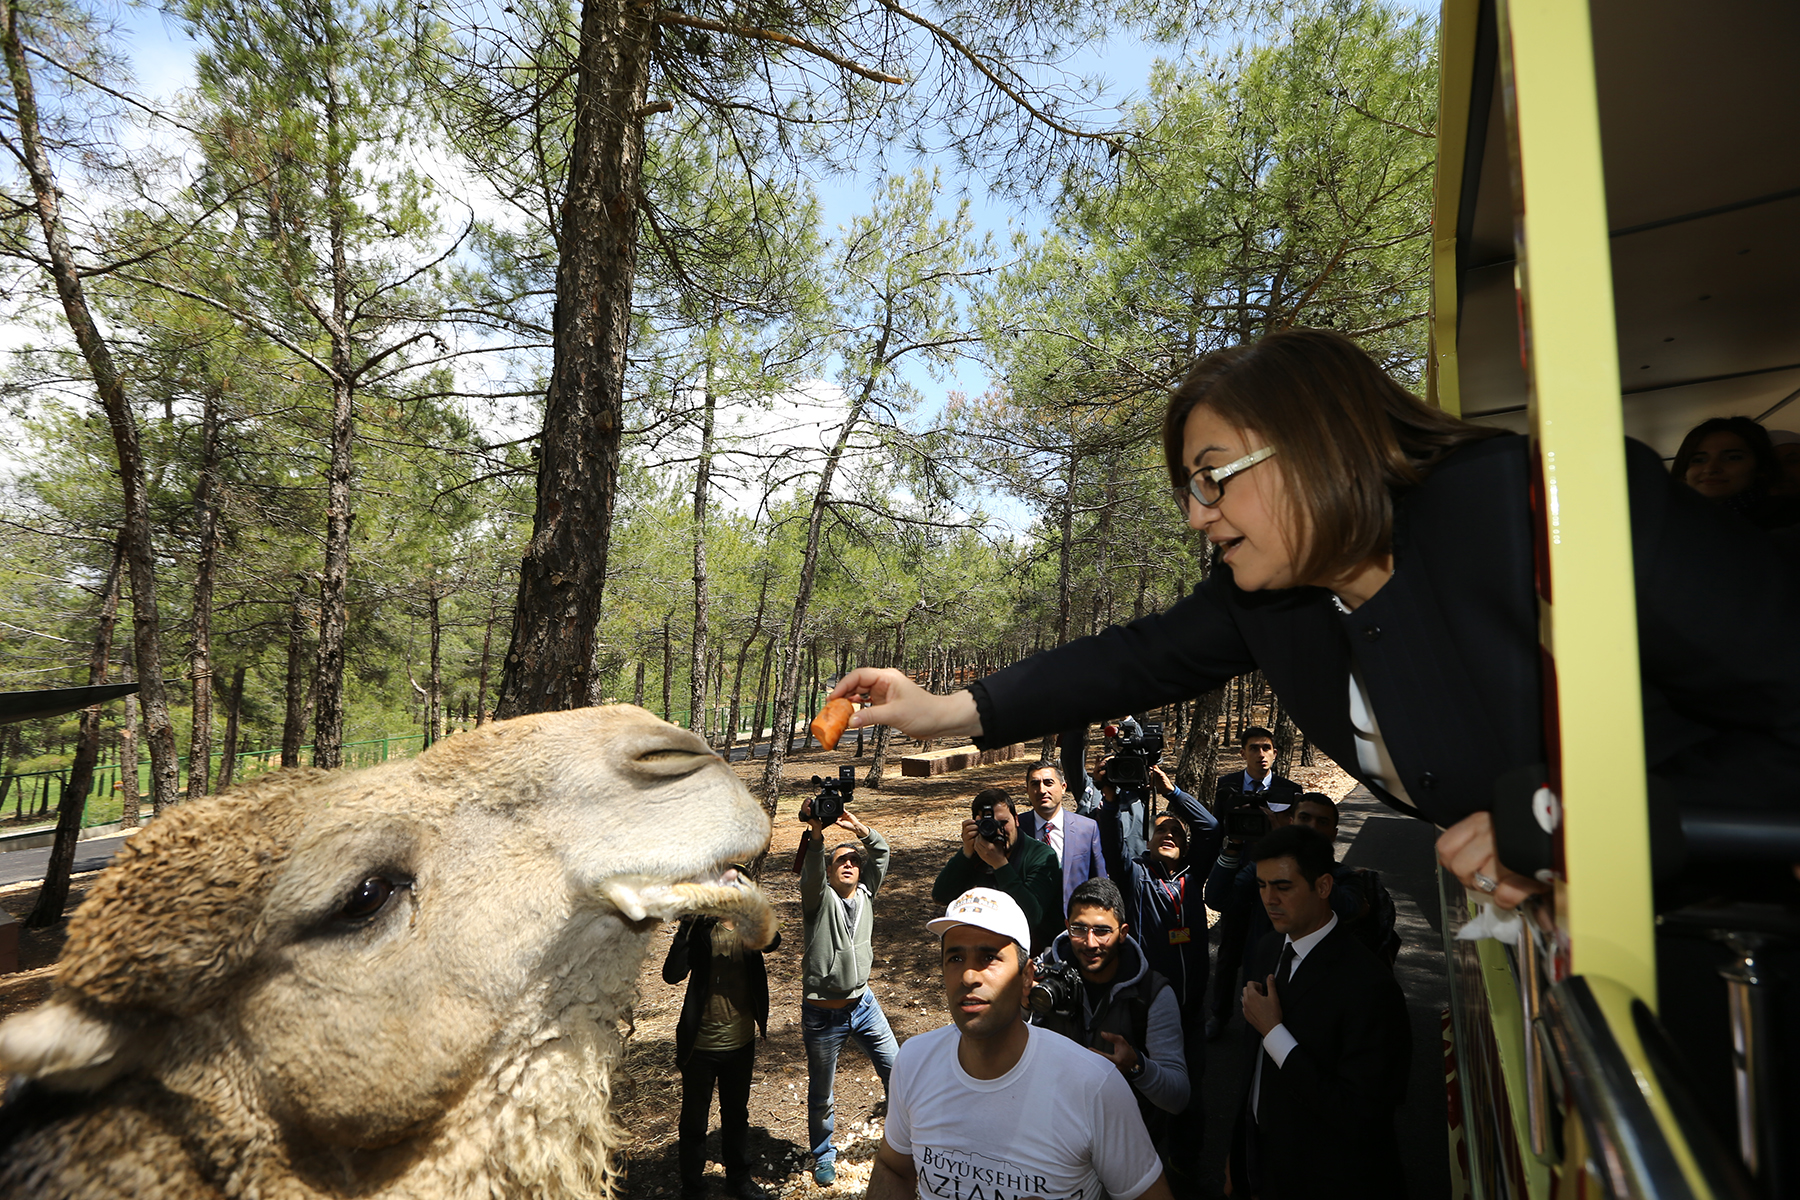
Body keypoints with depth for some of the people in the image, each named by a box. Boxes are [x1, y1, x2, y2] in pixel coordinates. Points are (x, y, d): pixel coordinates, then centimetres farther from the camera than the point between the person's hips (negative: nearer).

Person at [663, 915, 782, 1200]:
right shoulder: (700, 928, -14)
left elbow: (772, 941, -30)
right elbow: (672, 975, -28)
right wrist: (687, 927, -39)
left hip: (742, 1041, 3)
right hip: (701, 1046, -3)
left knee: (737, 1114, 22)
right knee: (694, 1122, 13)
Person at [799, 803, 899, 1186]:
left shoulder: (865, 894, 3)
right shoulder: (820, 898, -10)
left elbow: (881, 853, -6)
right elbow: (811, 871, -30)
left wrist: (859, 828, -22)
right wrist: (817, 832, -48)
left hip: (863, 1003, 4)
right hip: (822, 1013, -4)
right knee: (820, 1092, 12)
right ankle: (823, 1155, 35)